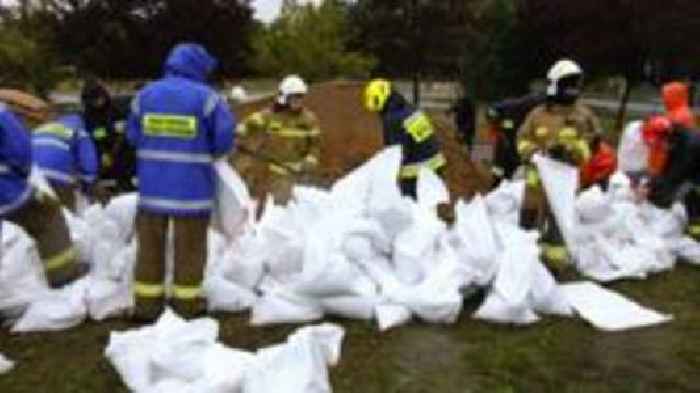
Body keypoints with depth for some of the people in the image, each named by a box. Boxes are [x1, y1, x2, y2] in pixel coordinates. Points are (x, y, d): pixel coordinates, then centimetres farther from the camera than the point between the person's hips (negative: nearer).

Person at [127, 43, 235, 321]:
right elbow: (224, 140, -9)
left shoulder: (145, 94, 6)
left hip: (152, 185, 4)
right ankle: (187, 301, 13)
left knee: (150, 244, 12)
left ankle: (147, 301, 17)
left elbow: (133, 136, 10)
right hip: (192, 186, -4)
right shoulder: (206, 97, -7)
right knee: (189, 246, 6)